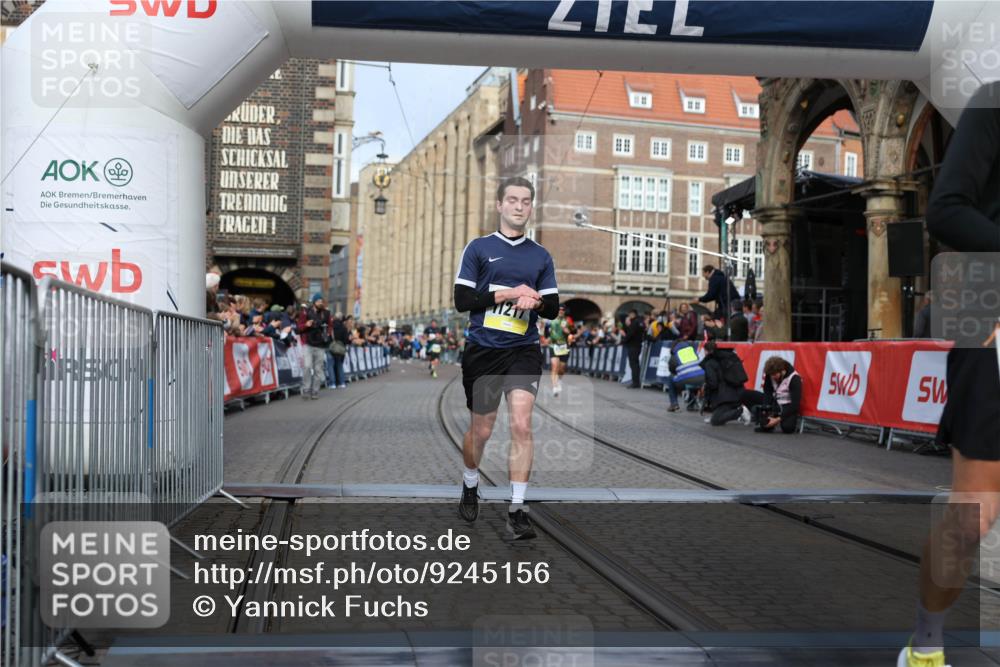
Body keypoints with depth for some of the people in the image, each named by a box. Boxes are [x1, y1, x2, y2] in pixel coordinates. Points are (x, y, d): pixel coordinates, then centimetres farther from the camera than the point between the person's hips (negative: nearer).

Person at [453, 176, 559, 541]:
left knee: (521, 425, -15)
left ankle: (517, 510, -10)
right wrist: (508, 294, -15)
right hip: (483, 350, -1)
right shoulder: (479, 248, 2)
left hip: (523, 350, 1)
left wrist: (536, 301, -11)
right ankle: (470, 486, 39)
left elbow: (553, 308, 11)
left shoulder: (540, 255, 10)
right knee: (481, 429, 10)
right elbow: (462, 300, -6)